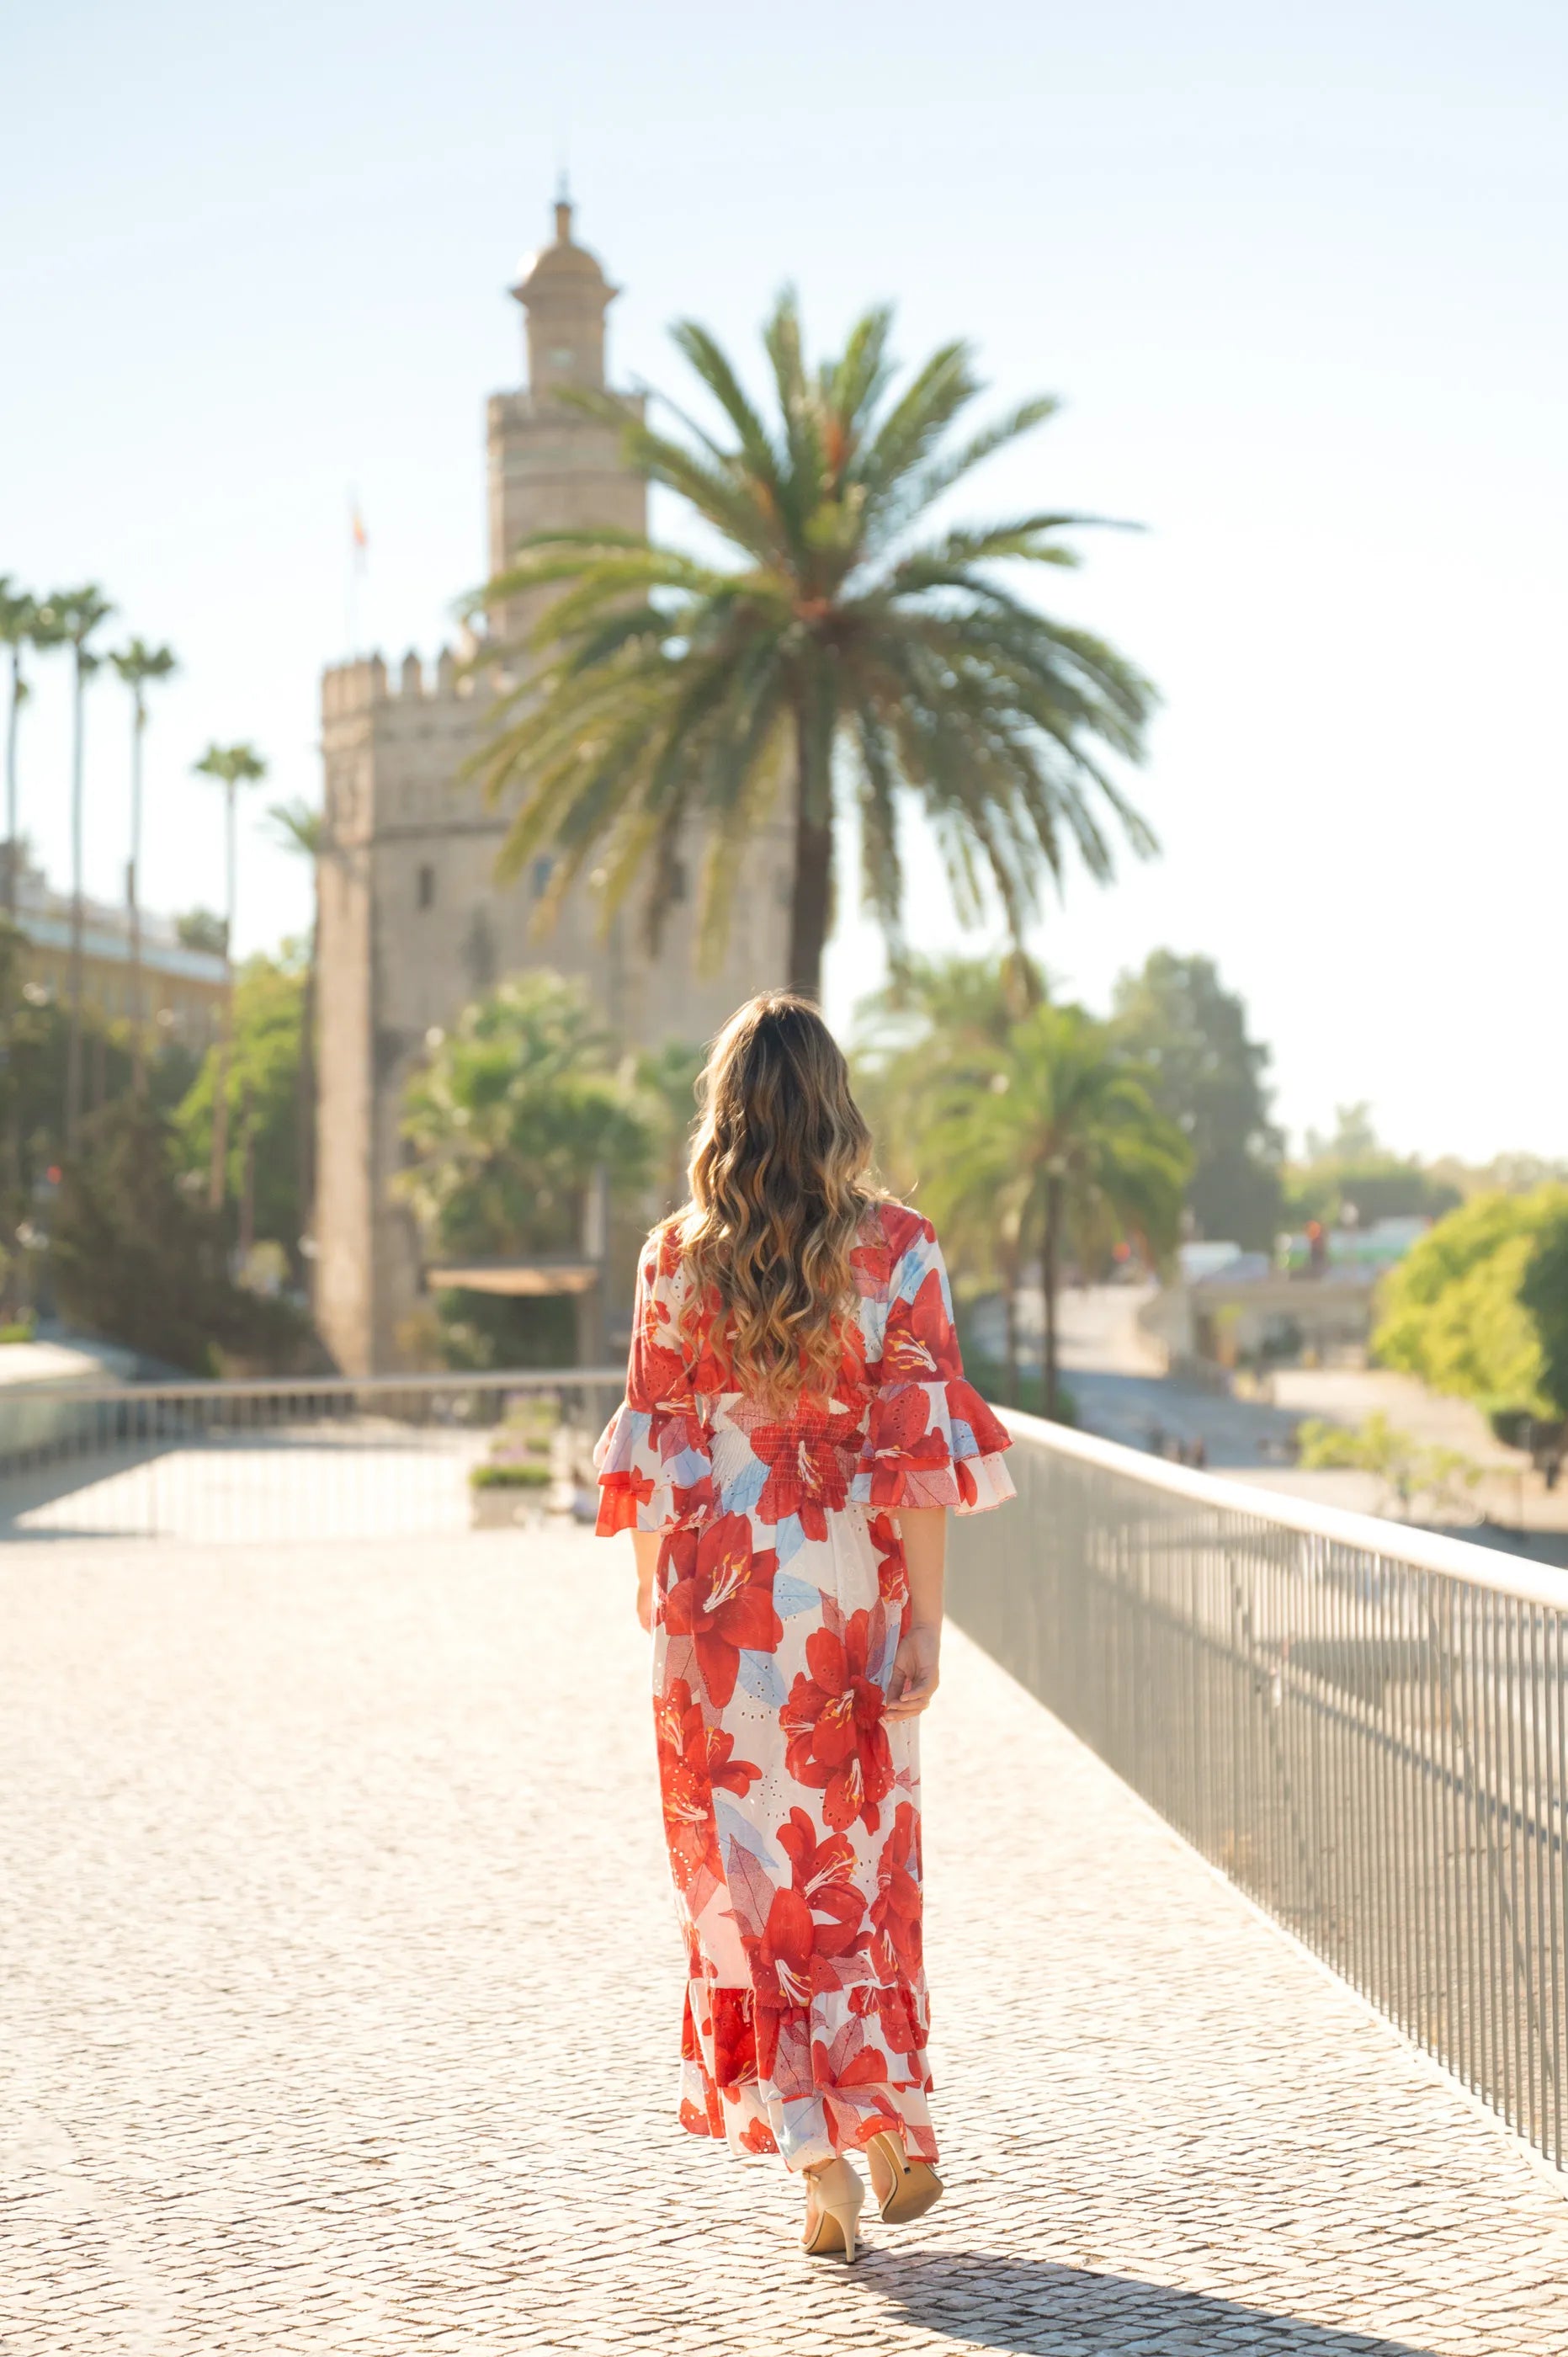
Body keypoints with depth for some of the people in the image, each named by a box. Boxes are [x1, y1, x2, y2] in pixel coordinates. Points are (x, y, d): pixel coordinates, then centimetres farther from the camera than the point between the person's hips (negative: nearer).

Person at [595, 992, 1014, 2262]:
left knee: (753, 1870, 7)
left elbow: (653, 1455, 1)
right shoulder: (897, 1249, -6)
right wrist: (925, 1620, -7)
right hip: (850, 1594, 0)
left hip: (720, 1600, 0)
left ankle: (821, 2158, 3)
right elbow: (917, 1449, -10)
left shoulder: (677, 1259, -3)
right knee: (864, 1858, 17)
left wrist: (660, 1607, 11)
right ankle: (894, 2132, 22)